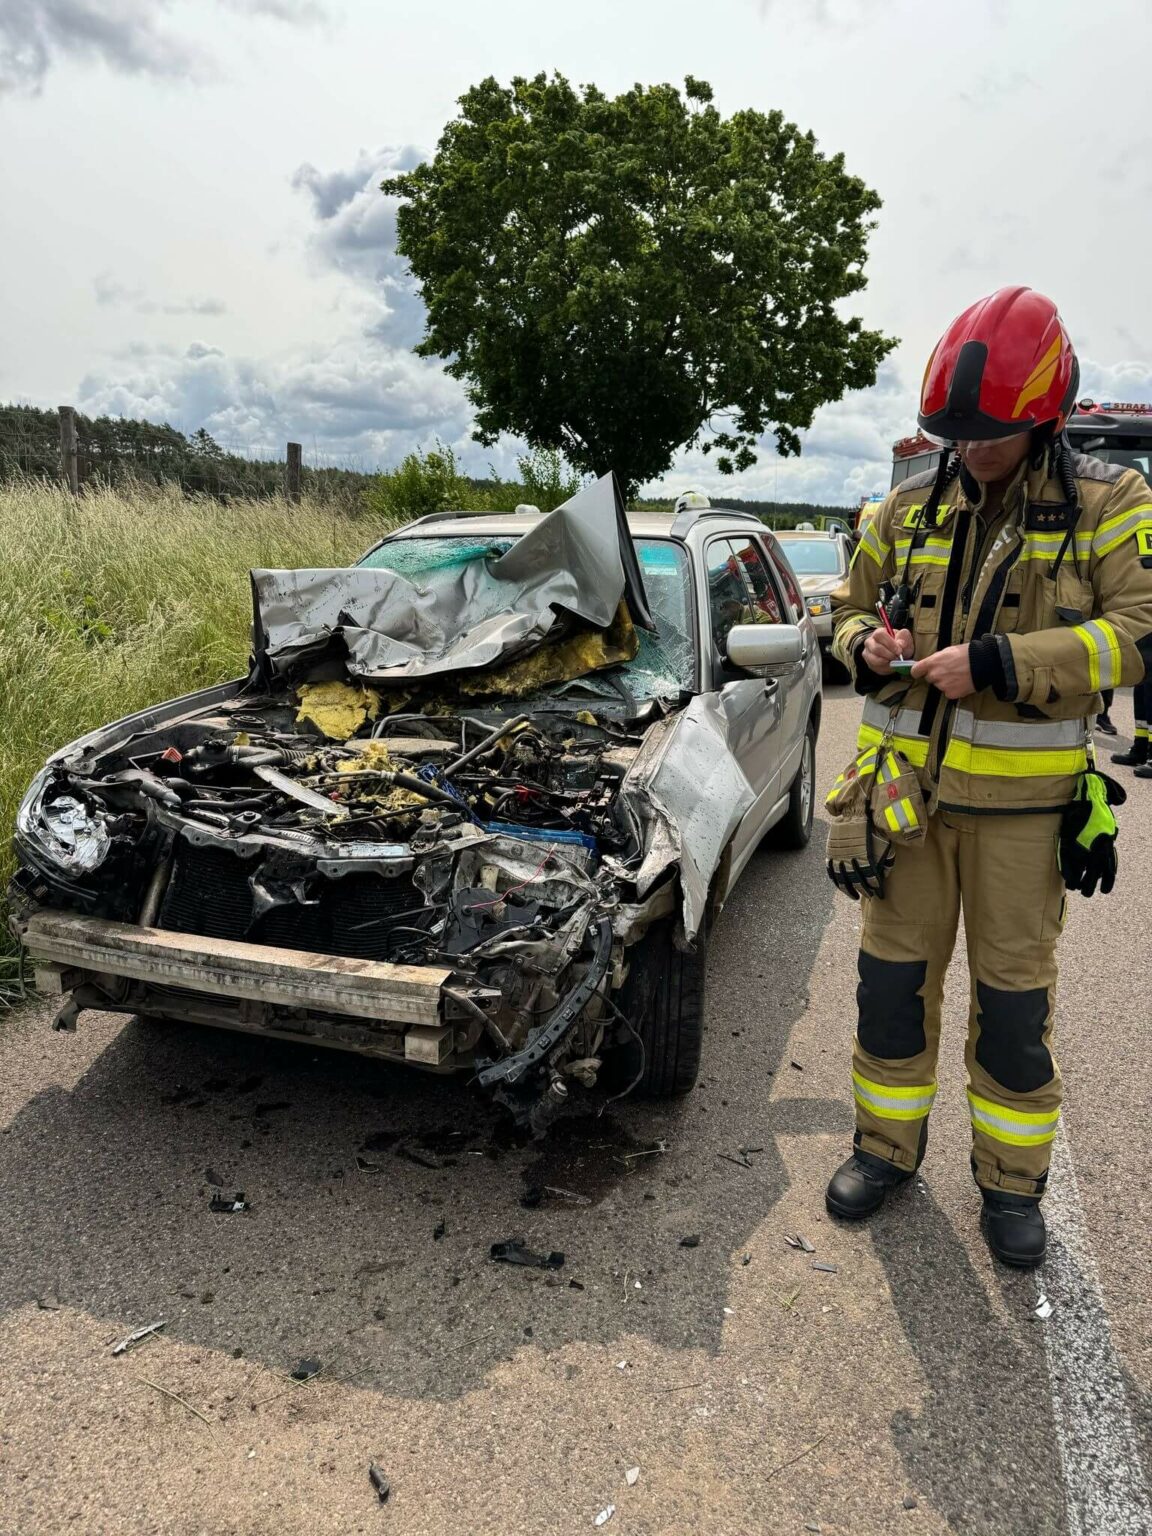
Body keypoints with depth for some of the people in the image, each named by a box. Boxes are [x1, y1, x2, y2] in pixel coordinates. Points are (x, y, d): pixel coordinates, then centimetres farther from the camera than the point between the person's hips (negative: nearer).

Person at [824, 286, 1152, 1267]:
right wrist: (867, 646, -8)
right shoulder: (909, 508, 7)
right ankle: (888, 1146, 31)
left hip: (1023, 799, -3)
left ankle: (1012, 1178, 28)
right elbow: (854, 605, 17)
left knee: (1013, 998, 7)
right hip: (908, 785, 3)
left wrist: (996, 663, -24)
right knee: (894, 975, 11)